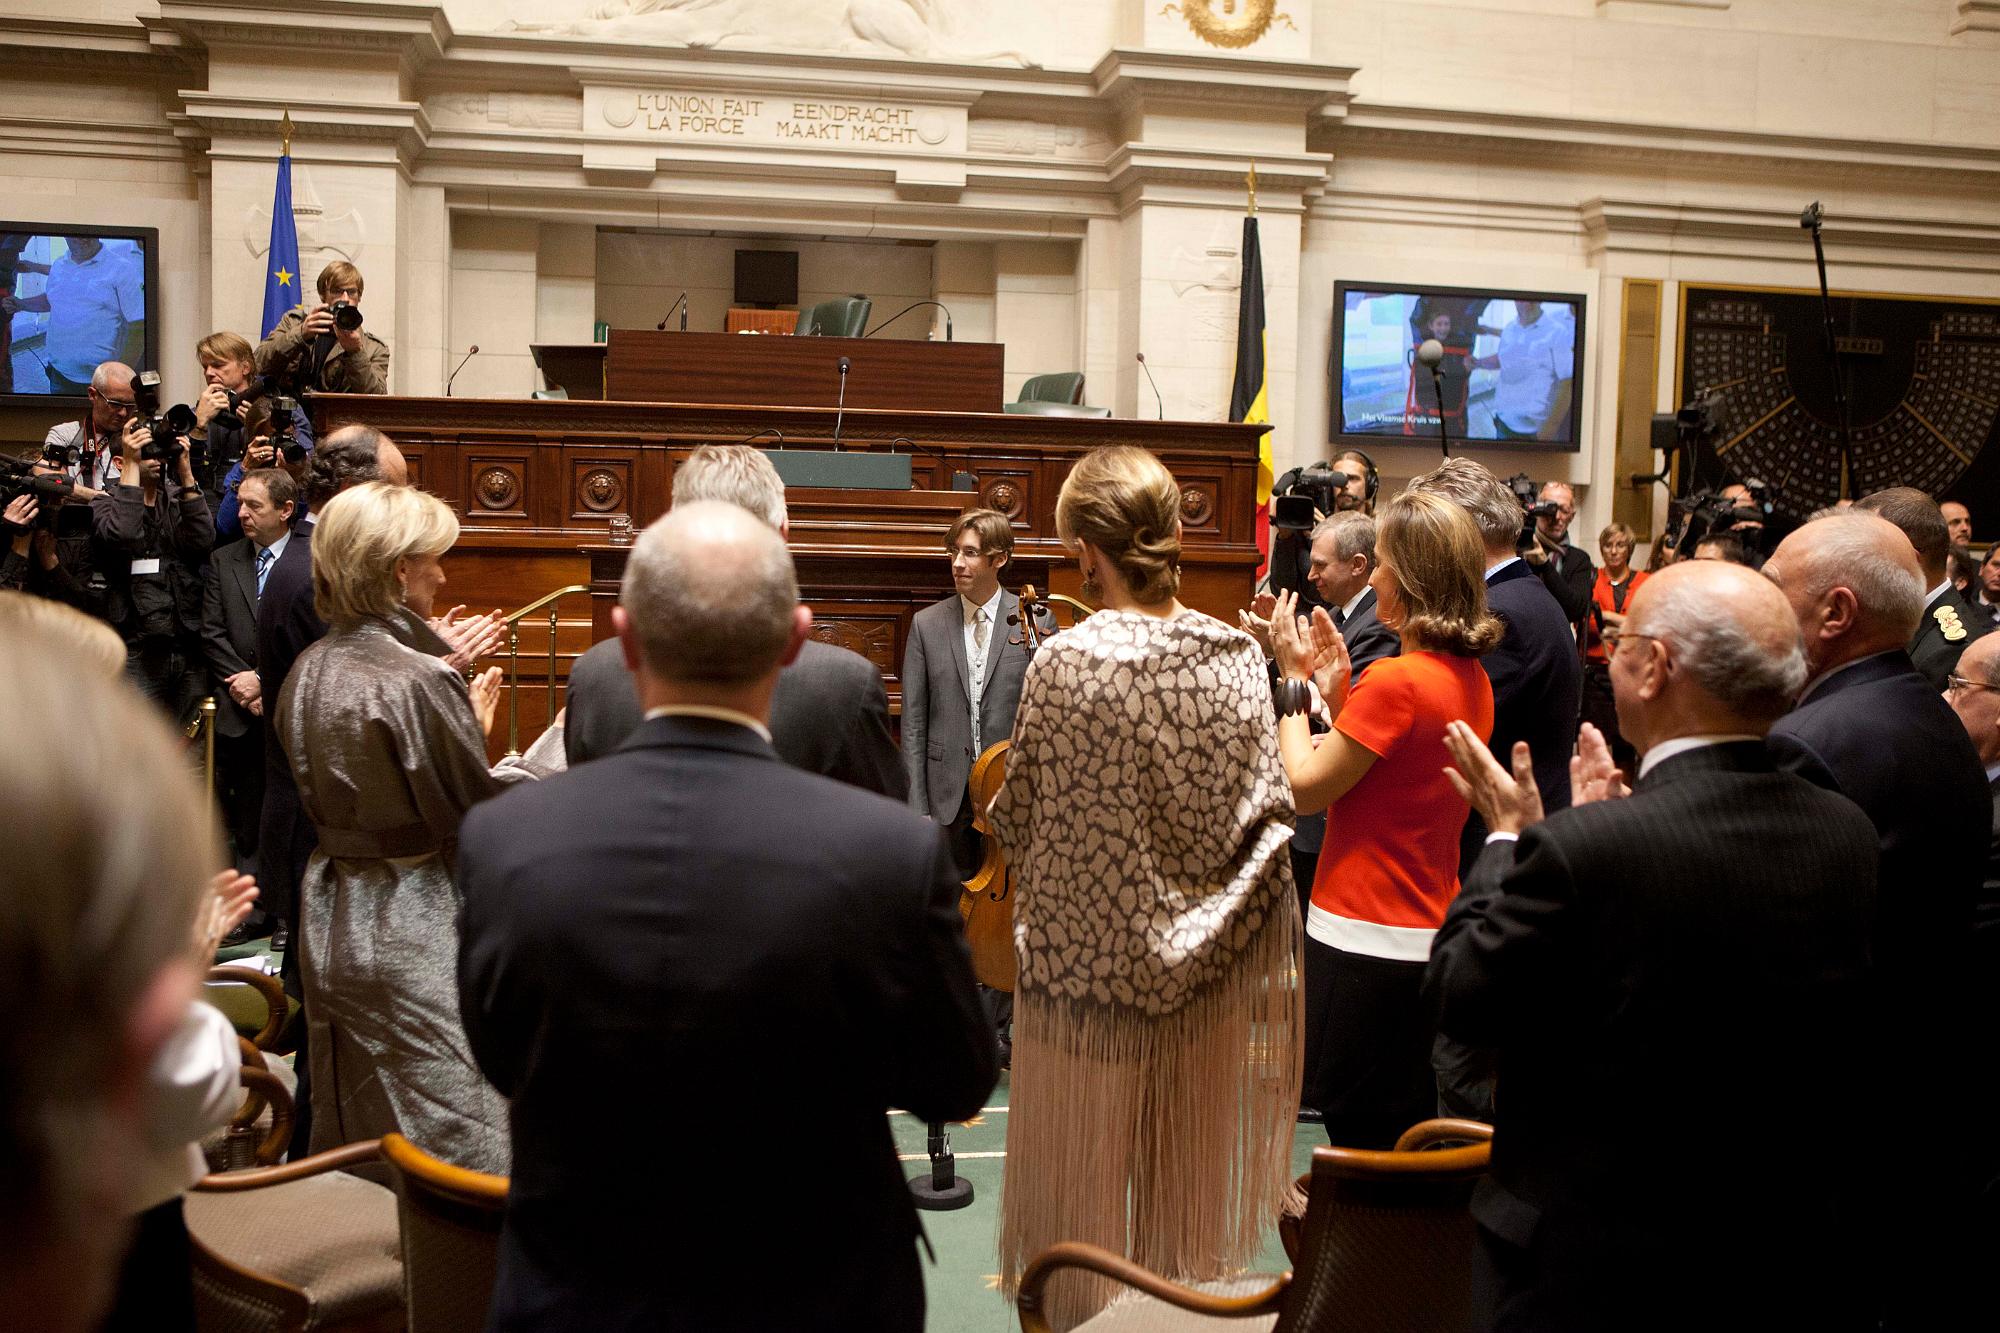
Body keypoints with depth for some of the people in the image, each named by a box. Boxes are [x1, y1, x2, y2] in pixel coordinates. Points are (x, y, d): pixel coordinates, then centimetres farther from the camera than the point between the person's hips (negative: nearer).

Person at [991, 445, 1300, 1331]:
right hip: (1203, 961, 4)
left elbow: (1015, 826, -10)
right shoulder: (1238, 655, -7)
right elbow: (1271, 816, -2)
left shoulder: (1066, 662, -19)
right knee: (1184, 1184, 20)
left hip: (1086, 956, -4)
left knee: (1085, 1187, 14)